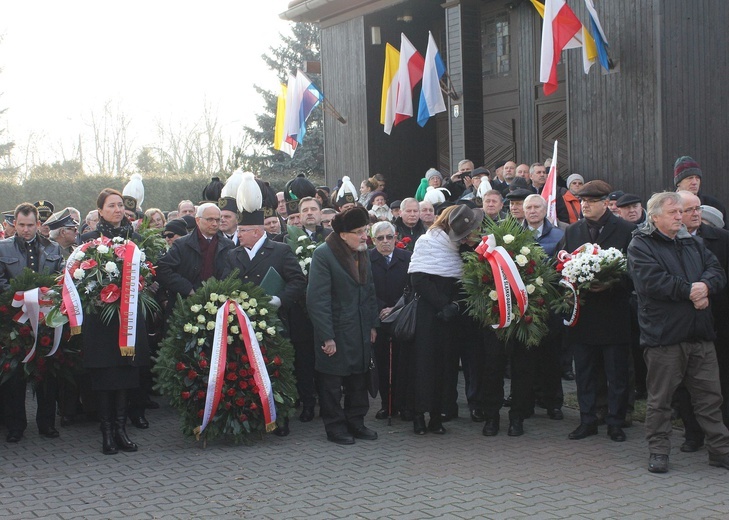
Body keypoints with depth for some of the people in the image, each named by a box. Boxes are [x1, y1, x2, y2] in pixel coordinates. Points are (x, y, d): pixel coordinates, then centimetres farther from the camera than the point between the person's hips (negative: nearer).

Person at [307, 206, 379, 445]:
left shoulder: (363, 253, 9)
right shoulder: (323, 254, -14)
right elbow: (317, 299, -18)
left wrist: (372, 325, 10)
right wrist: (326, 337, -20)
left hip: (360, 331, 7)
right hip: (335, 331, -7)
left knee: (358, 379, 13)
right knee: (332, 381, 4)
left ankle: (356, 422, 25)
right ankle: (335, 427, 15)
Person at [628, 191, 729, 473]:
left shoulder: (693, 244, 18)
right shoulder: (640, 246, -2)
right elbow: (653, 281, -17)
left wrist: (705, 286, -13)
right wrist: (690, 291, -12)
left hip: (700, 334, 5)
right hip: (663, 334, -5)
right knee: (659, 398, 3)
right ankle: (658, 451, 14)